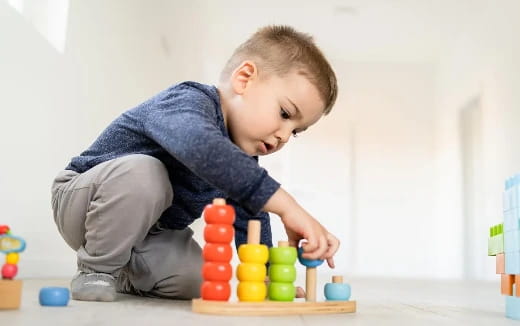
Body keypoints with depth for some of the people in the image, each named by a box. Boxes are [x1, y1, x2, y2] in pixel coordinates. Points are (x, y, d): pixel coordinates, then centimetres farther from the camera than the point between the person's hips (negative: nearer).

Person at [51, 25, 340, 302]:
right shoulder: (190, 101, -31)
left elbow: (250, 214, 5)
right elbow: (197, 146, -55)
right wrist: (286, 205, -58)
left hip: (148, 231, 7)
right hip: (83, 200, -7)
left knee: (194, 283, -12)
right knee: (141, 171, -37)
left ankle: (127, 276, 19)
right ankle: (97, 269, -13)